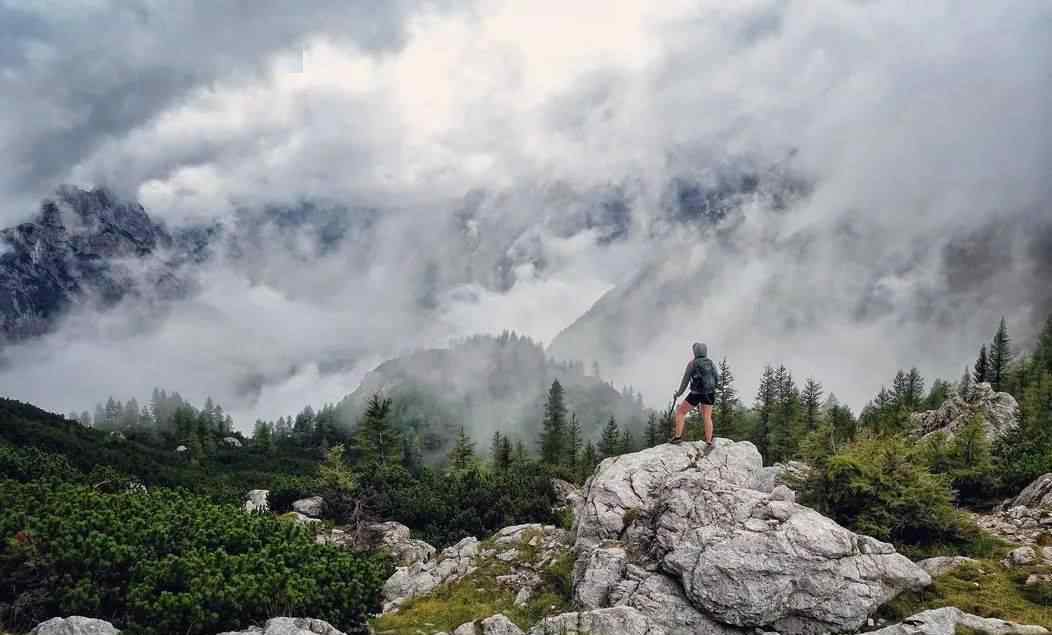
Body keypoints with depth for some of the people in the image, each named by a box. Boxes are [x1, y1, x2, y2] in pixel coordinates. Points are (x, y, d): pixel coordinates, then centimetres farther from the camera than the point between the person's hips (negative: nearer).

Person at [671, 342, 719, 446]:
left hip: (696, 394, -4)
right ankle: (709, 442, 3)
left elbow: (685, 380, -6)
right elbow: (717, 378, 11)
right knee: (707, 417, 9)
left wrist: (679, 393, 6)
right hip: (709, 393, 4)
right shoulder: (711, 363, 3)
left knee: (680, 411, 9)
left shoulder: (692, 363, -10)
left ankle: (678, 436, 2)